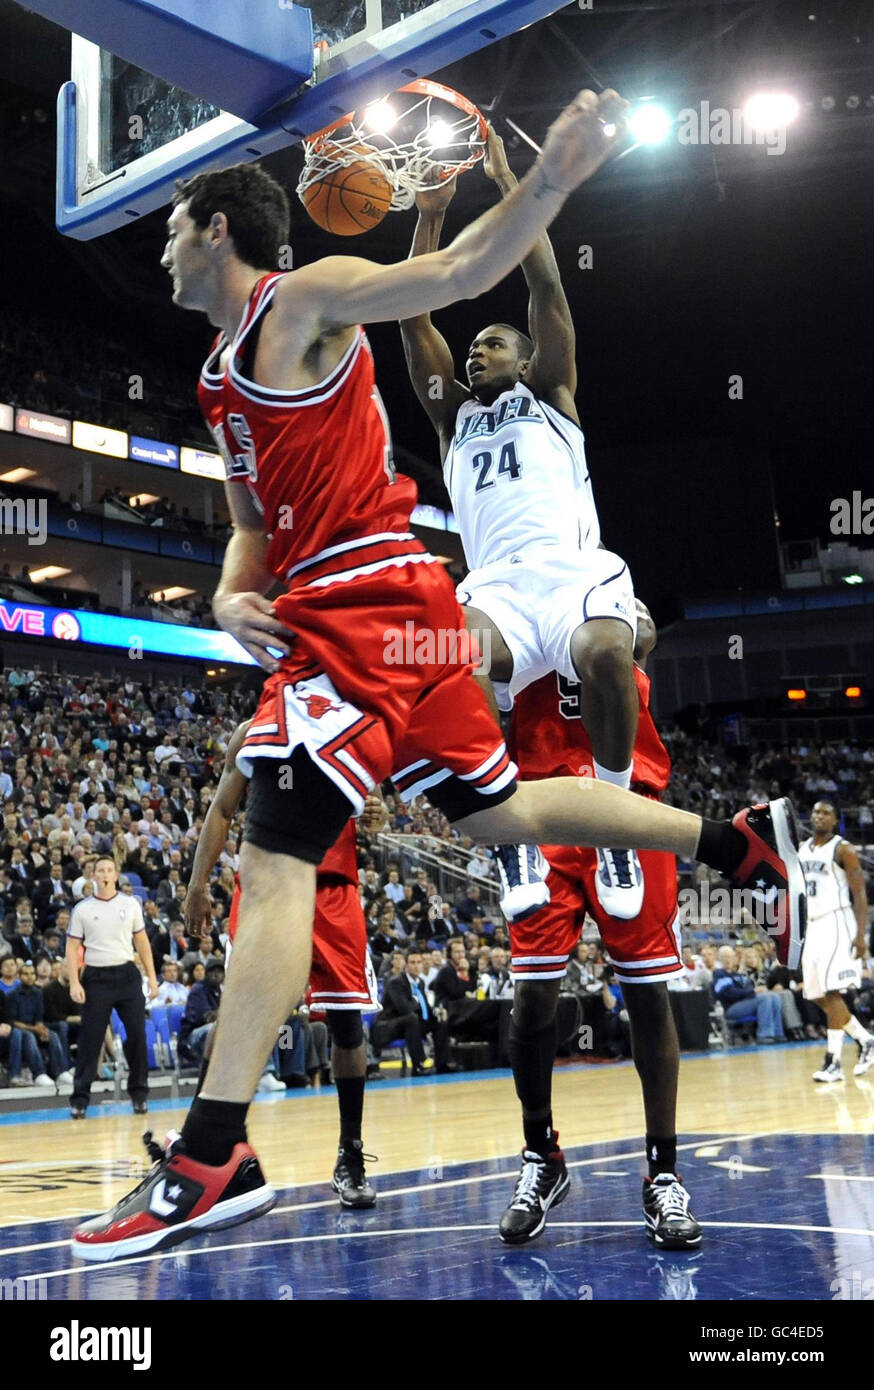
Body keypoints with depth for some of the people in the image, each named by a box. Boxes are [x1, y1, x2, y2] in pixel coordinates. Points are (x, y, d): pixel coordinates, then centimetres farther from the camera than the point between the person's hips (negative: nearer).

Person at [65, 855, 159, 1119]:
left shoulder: (131, 904, 7)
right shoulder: (81, 909, 2)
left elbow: (142, 941, 11)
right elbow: (72, 947, 2)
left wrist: (151, 976, 6)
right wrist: (74, 983, -9)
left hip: (127, 974, 2)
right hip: (96, 978, -1)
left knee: (137, 1034, -2)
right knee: (90, 1039, -2)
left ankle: (139, 1093, 10)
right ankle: (79, 1098, 6)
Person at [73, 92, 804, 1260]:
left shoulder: (304, 299, 0)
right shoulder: (223, 377, 25)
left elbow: (462, 272, -10)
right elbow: (255, 520, 25)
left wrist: (551, 178, -24)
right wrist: (232, 596, 4)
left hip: (362, 599, -10)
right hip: (336, 607, 10)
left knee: (275, 858, -16)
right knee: (496, 810, 15)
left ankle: (212, 1161, -18)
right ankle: (743, 841, 22)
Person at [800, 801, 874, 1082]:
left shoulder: (843, 849, -7)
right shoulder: (801, 850, 14)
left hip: (836, 924, -7)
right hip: (812, 926, 7)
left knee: (831, 993, -13)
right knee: (819, 996, 8)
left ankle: (833, 1061, -9)